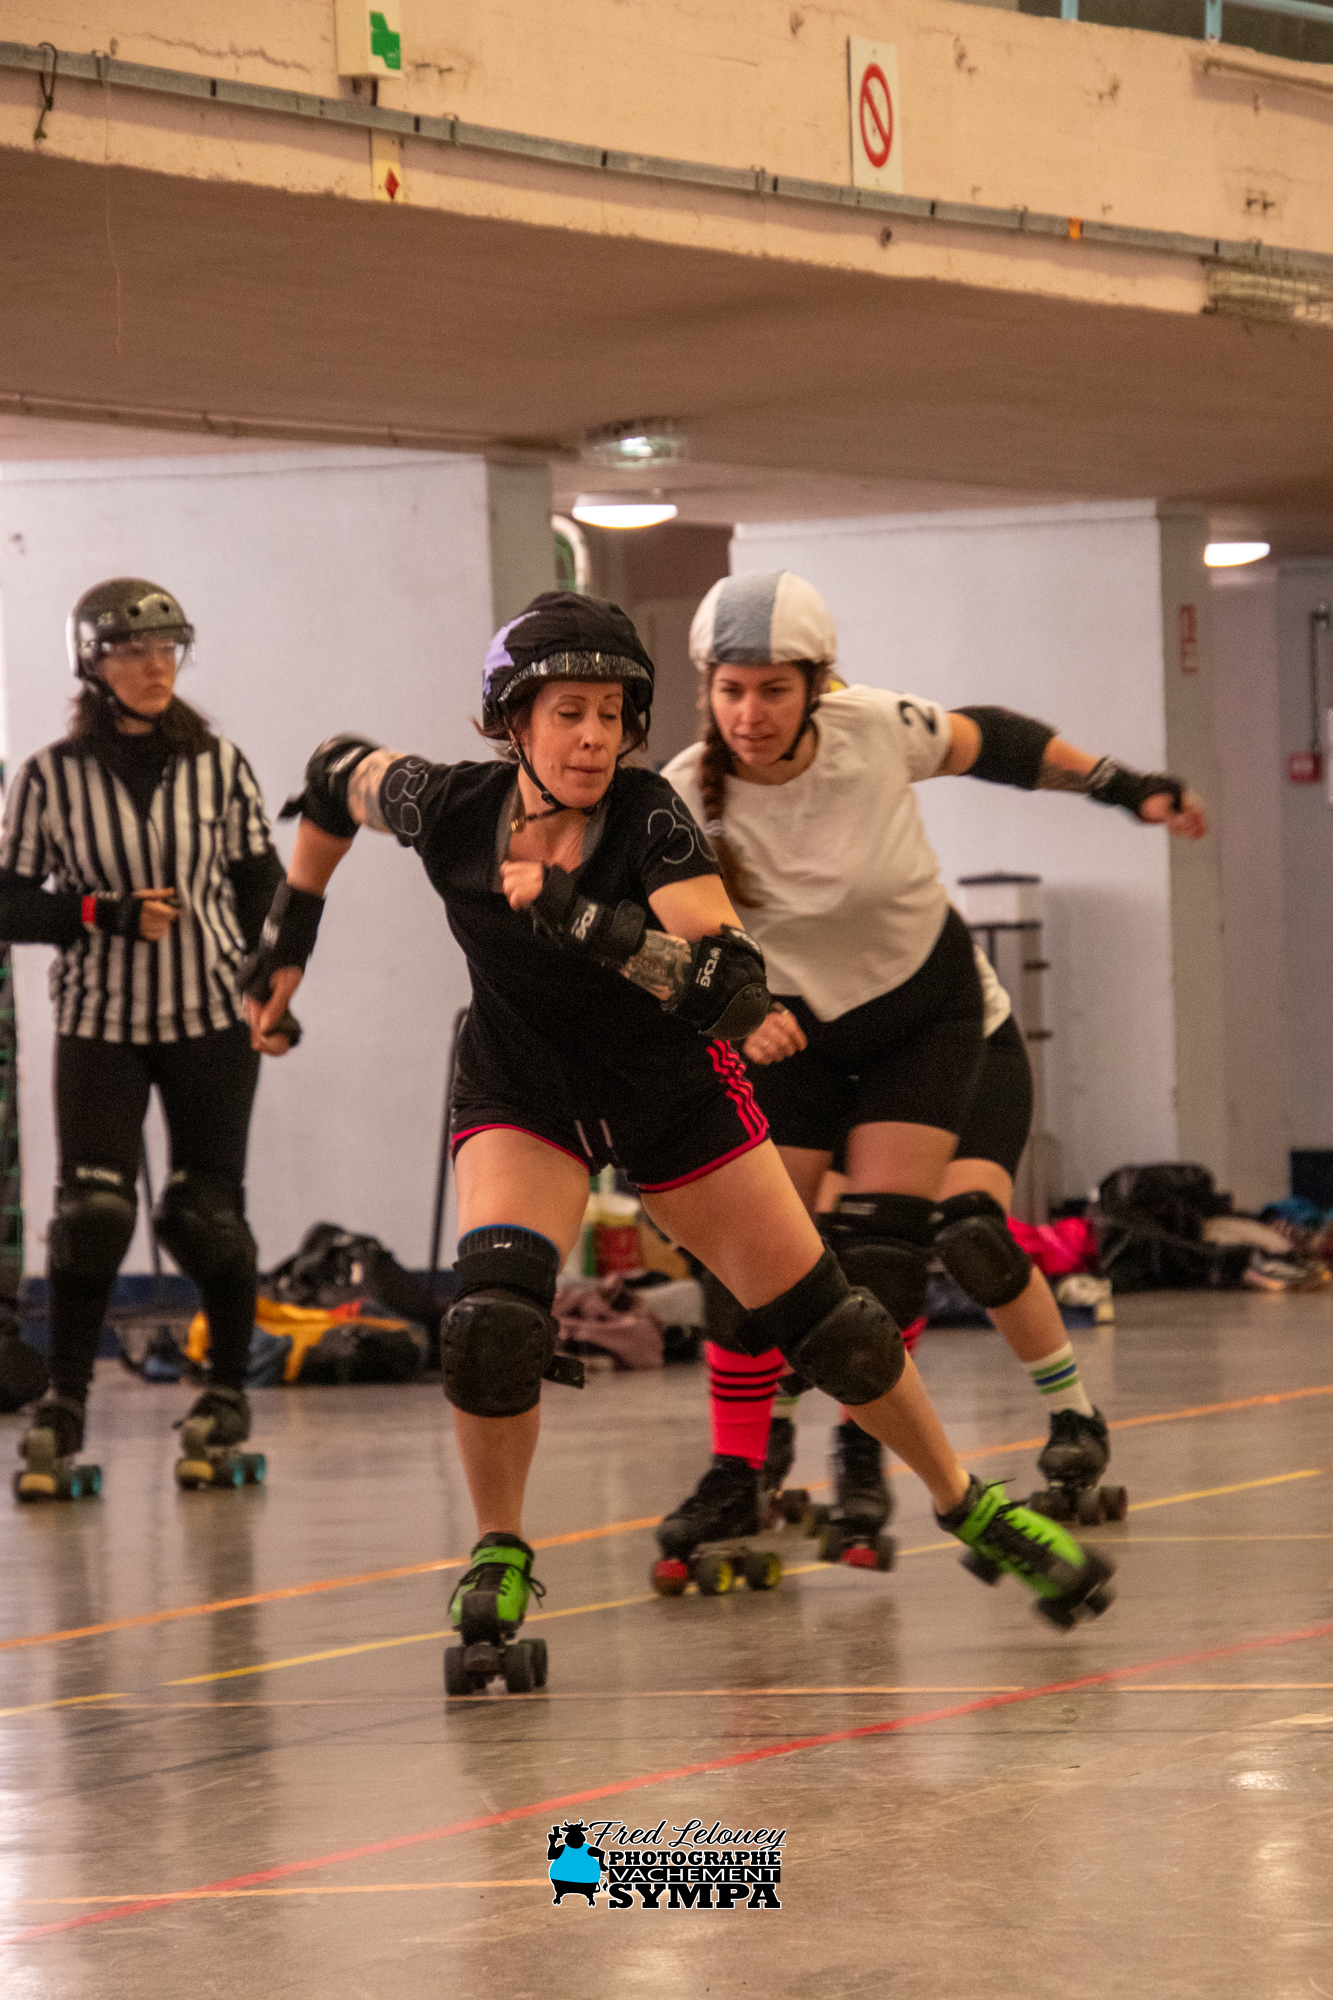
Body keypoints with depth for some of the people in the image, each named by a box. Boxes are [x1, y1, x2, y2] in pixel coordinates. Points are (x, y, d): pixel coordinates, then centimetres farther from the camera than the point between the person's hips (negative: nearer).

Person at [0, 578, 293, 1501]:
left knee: (208, 1212, 1)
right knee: (93, 1209, -11)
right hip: (100, 1023, -1)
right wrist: (108, 914, -16)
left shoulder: (220, 765, 1)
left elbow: (264, 887, 8)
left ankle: (228, 1399, 18)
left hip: (212, 1018, 1)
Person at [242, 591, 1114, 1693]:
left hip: (673, 1088, 0)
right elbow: (338, 773, 3)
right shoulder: (451, 808, -20)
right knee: (494, 1312, -26)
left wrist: (584, 920, -46)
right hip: (522, 1092, 0)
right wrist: (291, 932, 9)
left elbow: (737, 988, -37)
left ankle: (971, 1507, 26)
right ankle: (498, 1566, -6)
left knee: (825, 1321, 3)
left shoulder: (649, 818, -27)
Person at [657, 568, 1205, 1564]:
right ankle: (734, 1477, 1)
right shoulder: (686, 801, -22)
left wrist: (1127, 788, 4)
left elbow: (989, 743, -3)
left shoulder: (873, 730, -23)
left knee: (883, 1239, -12)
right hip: (790, 1024, 1)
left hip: (925, 1009, -1)